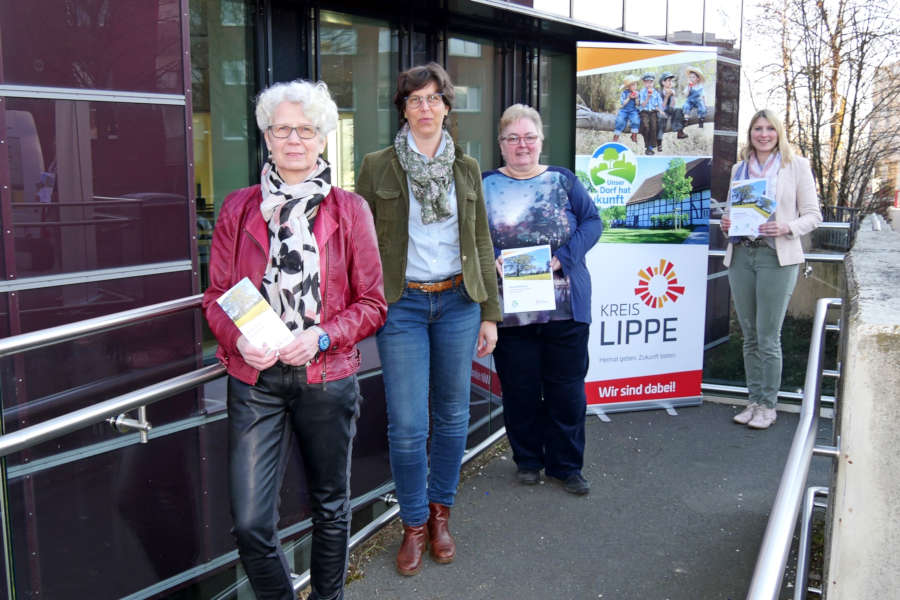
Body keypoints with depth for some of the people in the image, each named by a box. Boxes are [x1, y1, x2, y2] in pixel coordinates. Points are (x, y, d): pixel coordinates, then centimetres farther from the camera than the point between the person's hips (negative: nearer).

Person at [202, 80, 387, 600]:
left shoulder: (350, 210, 1)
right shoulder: (239, 208, 4)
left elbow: (371, 303, 1)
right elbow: (216, 295, 6)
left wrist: (322, 336, -16)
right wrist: (239, 338, -14)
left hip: (327, 377, 0)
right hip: (254, 379, 1)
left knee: (331, 506, 15)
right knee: (251, 523, -2)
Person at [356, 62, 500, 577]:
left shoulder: (467, 168, 7)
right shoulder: (378, 167, 0)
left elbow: (482, 244, 9)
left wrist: (490, 313, 6)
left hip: (457, 302, 3)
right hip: (401, 305, -2)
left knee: (453, 414, 10)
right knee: (407, 424, -3)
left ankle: (441, 513, 30)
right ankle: (414, 524, 19)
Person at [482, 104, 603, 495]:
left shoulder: (563, 181, 8)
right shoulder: (484, 186, 6)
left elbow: (592, 222, 2)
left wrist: (562, 257, -13)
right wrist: (492, 261, -16)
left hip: (565, 306, 1)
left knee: (567, 389, 7)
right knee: (519, 389, 8)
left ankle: (565, 465, 23)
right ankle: (527, 460, 28)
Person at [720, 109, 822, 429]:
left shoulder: (796, 165, 3)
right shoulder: (739, 169, 14)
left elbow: (813, 214, 1)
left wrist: (787, 228, -17)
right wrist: (727, 222, -1)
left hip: (777, 256, -4)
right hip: (741, 255, 4)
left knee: (768, 338, -3)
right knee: (749, 336, 9)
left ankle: (768, 405, 9)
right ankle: (754, 400, 20)